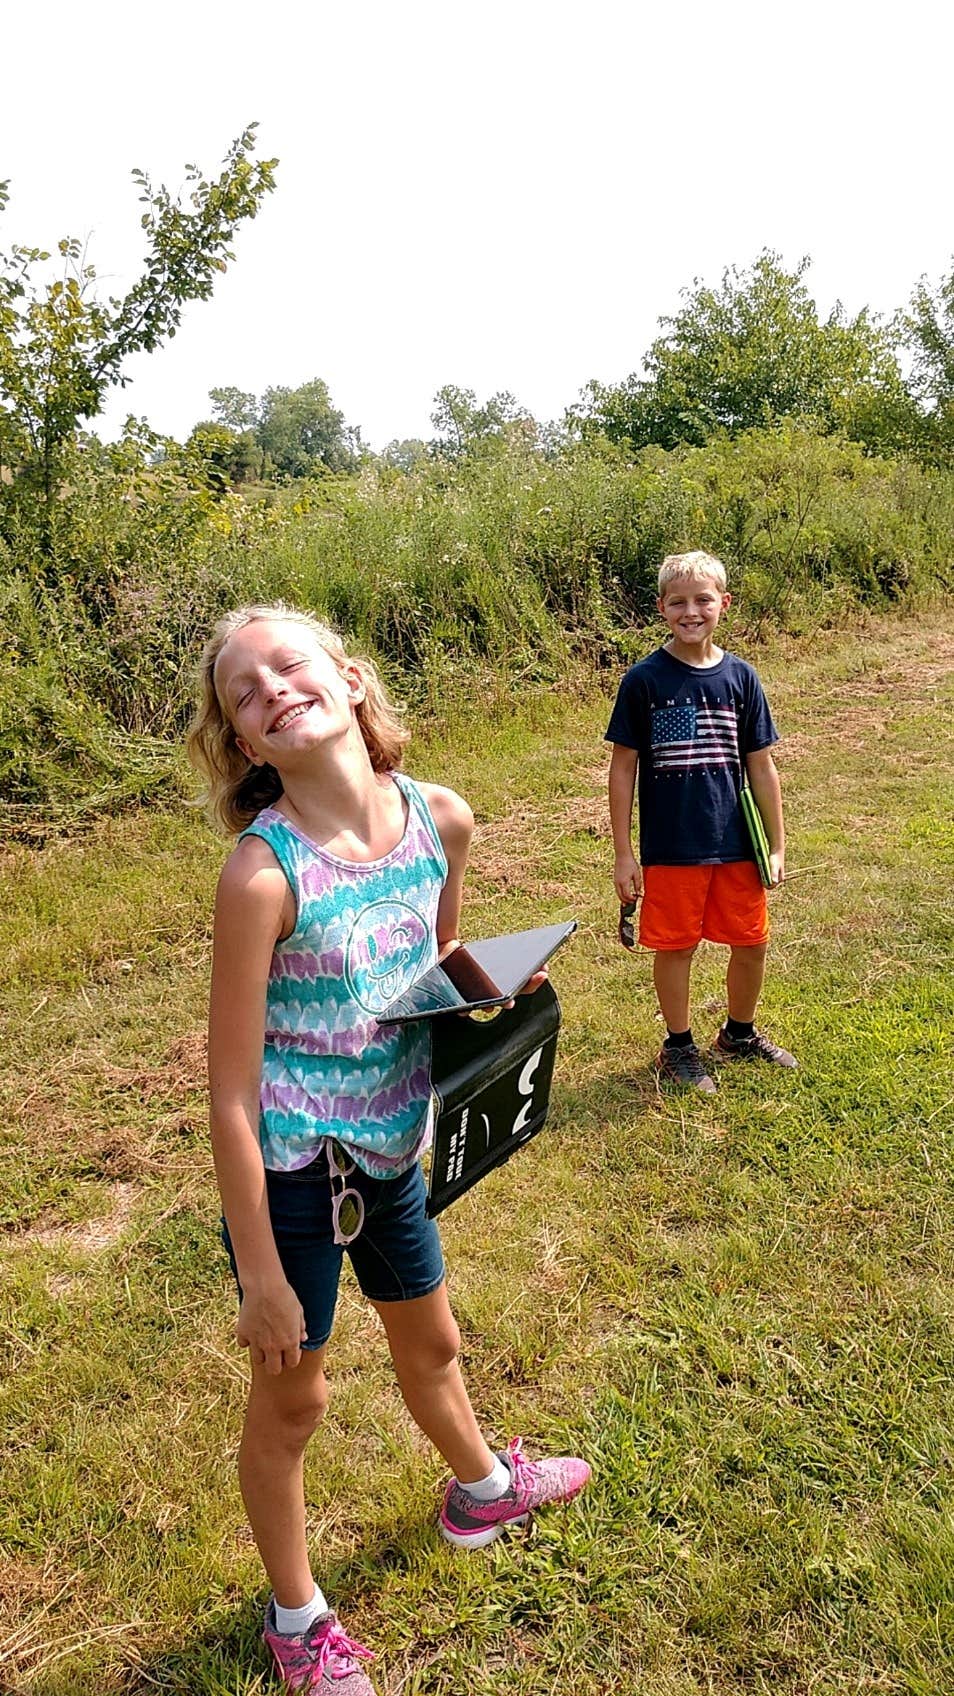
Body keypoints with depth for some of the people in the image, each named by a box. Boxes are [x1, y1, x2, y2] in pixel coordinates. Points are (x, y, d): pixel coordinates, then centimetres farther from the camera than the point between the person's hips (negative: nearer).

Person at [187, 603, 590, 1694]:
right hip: (291, 1170, -5)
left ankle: (482, 1489, 60)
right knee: (291, 1396, 16)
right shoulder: (262, 874, -26)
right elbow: (232, 1093, -20)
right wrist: (262, 1275, -15)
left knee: (430, 1344, 29)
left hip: (393, 1150, 5)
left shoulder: (440, 820, -10)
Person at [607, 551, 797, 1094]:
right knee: (676, 946, 9)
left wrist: (777, 846, 6)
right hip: (669, 847, -3)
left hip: (735, 843, 3)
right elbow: (623, 768, -4)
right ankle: (679, 1047, 29)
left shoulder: (740, 677, 0)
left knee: (752, 942, 13)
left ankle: (740, 1033, 38)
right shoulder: (644, 680, -8)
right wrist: (623, 854, -6)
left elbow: (761, 766, 5)